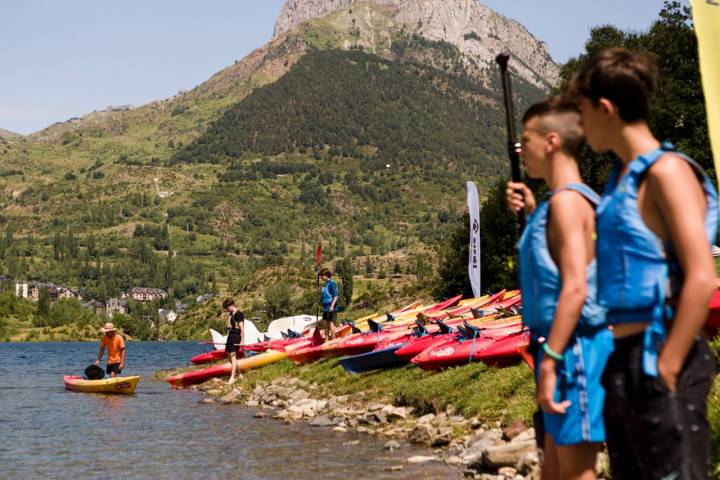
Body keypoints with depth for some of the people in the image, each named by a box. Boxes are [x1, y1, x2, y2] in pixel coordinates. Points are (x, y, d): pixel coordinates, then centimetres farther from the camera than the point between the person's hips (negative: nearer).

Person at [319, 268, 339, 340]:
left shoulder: (332, 283, -12)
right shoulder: (325, 284, 15)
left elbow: (336, 296, -16)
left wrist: (332, 306, -22)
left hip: (331, 308, -9)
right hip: (326, 307, 9)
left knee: (331, 323, -6)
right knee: (325, 323, 14)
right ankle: (327, 339, 23)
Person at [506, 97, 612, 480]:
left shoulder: (567, 200, -15)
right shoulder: (563, 201, 15)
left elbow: (575, 288, -23)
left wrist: (548, 363, -24)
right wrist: (531, 212, 20)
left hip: (572, 347, -10)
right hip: (564, 346, 10)